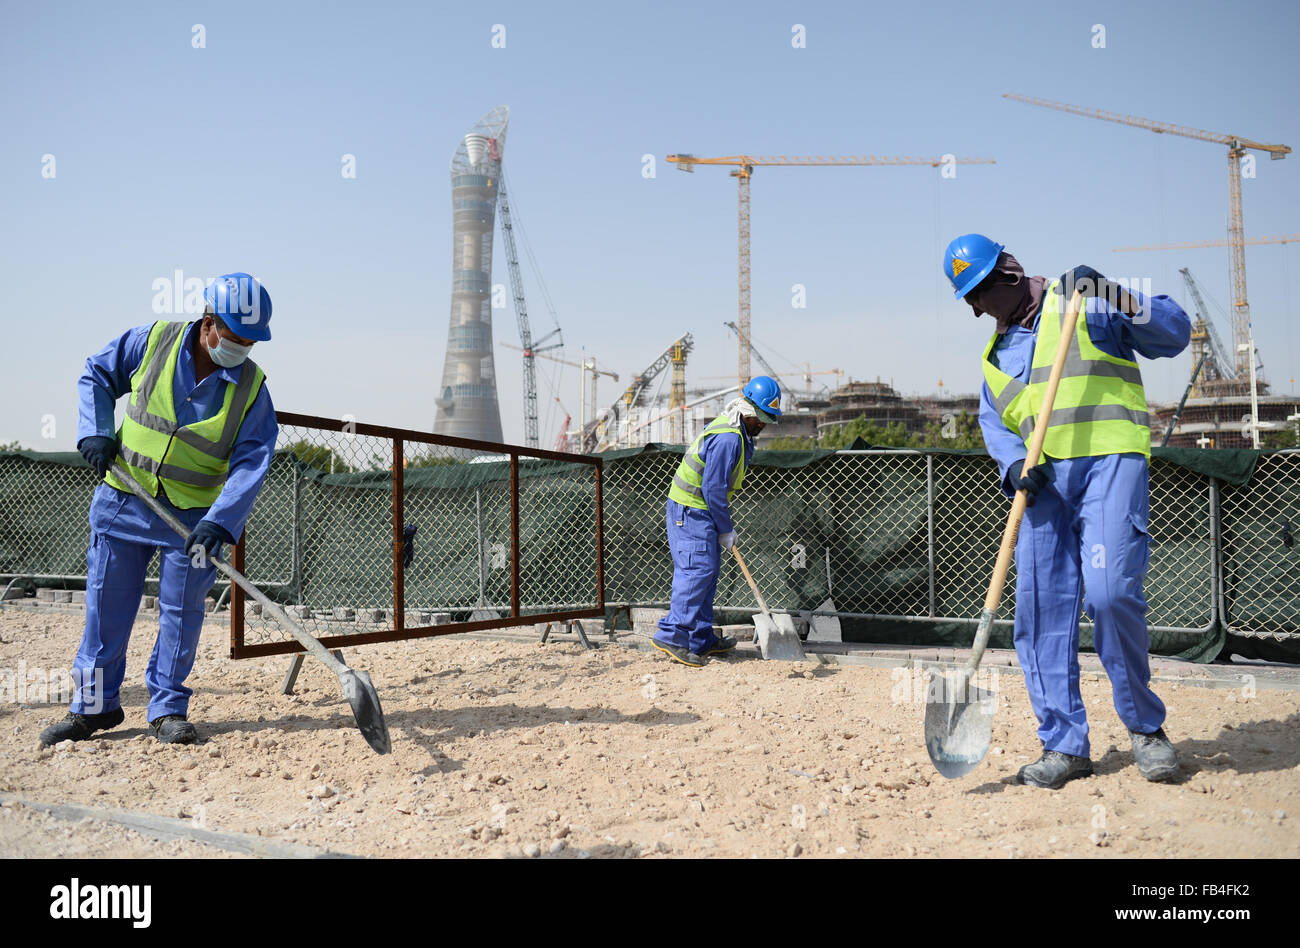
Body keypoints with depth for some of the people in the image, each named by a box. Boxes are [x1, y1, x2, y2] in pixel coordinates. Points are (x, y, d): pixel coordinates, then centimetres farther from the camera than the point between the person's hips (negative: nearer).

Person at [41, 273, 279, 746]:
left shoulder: (251, 386, -10)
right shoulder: (152, 341, -8)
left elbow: (251, 462, -16)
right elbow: (96, 375, 9)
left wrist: (217, 523, -28)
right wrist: (96, 432, -6)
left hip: (193, 516, -1)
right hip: (122, 500, 1)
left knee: (180, 612, 3)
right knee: (106, 605, 8)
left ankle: (168, 709, 18)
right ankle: (94, 705, 22)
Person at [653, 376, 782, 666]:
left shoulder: (740, 435, 13)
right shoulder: (727, 438, -21)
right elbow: (713, 488, -22)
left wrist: (724, 526, 17)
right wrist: (726, 529, -13)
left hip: (695, 511, 10)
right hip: (691, 511, -10)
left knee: (707, 571, 11)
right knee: (698, 569, -14)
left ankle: (702, 639, 17)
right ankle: (671, 635, -13)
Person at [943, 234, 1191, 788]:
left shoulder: (1079, 299, 7)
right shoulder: (996, 352, 23)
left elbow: (1174, 335, 3)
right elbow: (994, 422, 17)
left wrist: (1119, 302, -13)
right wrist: (1014, 466, -2)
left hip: (1109, 463, -5)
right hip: (1044, 481, 6)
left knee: (1110, 594, -19)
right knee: (1039, 607, -1)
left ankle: (1145, 725, 3)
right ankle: (1064, 745, 9)